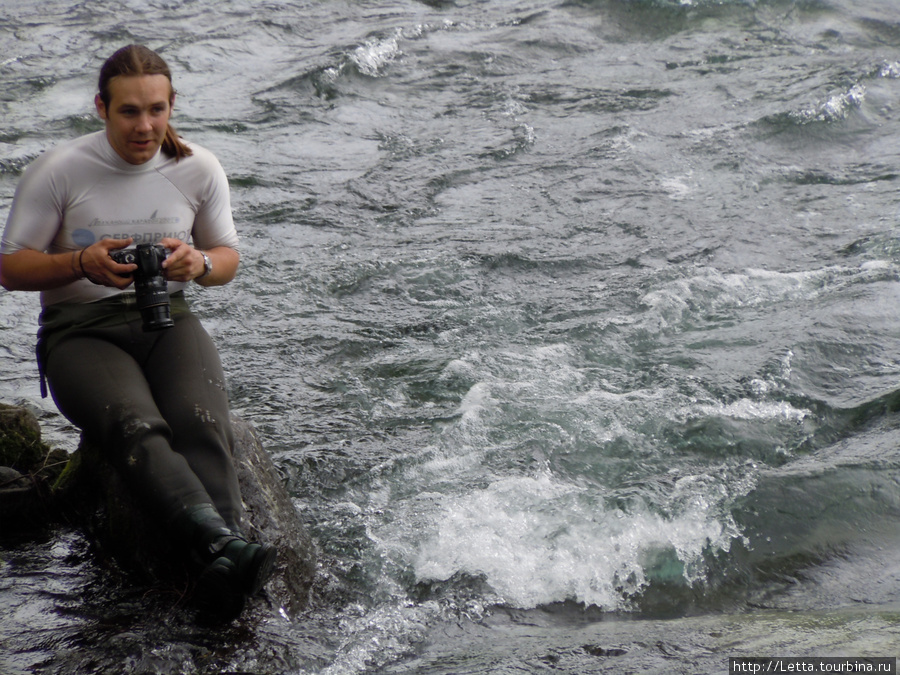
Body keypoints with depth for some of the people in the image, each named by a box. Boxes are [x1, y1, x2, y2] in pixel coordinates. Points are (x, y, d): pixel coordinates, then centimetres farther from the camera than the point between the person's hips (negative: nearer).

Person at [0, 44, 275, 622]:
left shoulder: (199, 169, 4)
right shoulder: (59, 172, -5)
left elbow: (228, 258, 15)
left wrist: (199, 263, -11)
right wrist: (82, 262, -19)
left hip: (166, 319, 3)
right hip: (80, 330, -3)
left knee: (201, 423, -30)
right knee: (137, 428, -34)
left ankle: (220, 575, -47)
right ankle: (227, 547, -54)